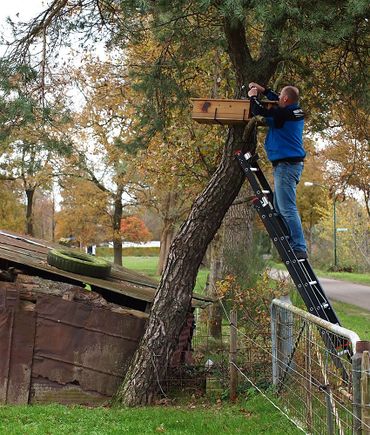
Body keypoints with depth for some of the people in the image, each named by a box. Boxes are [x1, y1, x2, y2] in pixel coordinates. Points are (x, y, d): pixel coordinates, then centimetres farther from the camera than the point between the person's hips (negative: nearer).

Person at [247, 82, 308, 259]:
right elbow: (279, 104, 30)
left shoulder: (284, 114, -16)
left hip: (286, 165, -10)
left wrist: (253, 96, 7)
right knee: (279, 207, 16)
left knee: (287, 209, -12)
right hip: (293, 164, 10)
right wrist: (263, 90, 32)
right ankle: (289, 243, 16)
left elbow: (260, 111, -12)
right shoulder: (296, 111, 10)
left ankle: (299, 248, -14)